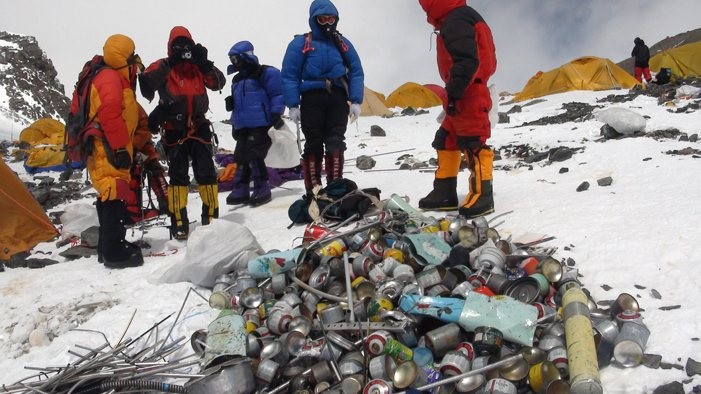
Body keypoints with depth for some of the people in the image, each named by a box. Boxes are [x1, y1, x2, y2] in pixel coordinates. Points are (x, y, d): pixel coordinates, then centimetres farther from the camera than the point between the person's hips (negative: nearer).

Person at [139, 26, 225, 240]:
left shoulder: (198, 66, 9)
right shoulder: (163, 67, 1)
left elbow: (218, 83, -4)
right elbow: (146, 82, -17)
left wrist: (205, 63, -14)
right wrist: (169, 63, -18)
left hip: (199, 128, 2)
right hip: (174, 131, -2)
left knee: (206, 173, 4)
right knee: (178, 176, 0)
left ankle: (211, 216, 15)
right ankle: (179, 222, 6)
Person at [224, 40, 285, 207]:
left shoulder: (265, 73, -4)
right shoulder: (237, 80, 23)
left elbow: (277, 94, -10)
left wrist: (276, 115, -14)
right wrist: (234, 125, 24)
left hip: (260, 125, -8)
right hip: (243, 127, 8)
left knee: (254, 156, -14)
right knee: (241, 157, 5)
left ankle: (262, 190, -4)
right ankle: (240, 190, 11)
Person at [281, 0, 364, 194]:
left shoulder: (343, 44, 11)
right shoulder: (301, 43, 2)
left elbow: (356, 72, 11)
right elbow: (289, 75, 0)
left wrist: (356, 101, 1)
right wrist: (293, 105, -7)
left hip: (338, 99, 2)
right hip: (312, 99, -2)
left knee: (335, 144, -3)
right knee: (314, 145, 1)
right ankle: (313, 191, 6)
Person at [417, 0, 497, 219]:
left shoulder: (455, 20, -13)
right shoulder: (462, 18, 21)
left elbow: (466, 61, -24)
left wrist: (453, 93, -22)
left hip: (468, 97, -11)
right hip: (465, 97, 11)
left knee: (473, 145, -8)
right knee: (446, 142, 14)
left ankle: (482, 196, -4)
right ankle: (444, 193, 18)